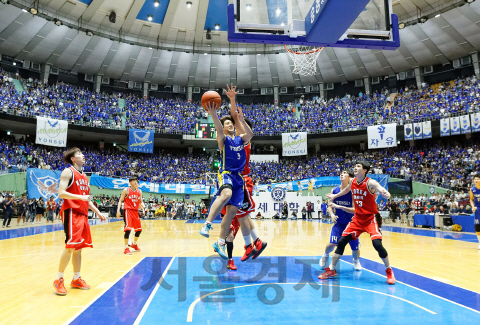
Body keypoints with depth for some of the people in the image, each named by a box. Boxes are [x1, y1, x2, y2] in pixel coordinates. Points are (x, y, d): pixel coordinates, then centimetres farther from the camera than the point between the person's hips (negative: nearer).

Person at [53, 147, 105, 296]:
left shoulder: (84, 176, 19)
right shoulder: (68, 172, -4)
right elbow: (61, 193, -15)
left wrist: (97, 212, 20)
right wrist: (80, 197, -26)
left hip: (83, 214, 8)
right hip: (71, 212, -8)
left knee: (79, 247, 10)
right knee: (70, 246, -12)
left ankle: (76, 279, 19)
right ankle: (59, 280, 2)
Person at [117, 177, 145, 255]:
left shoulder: (139, 191, 10)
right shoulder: (126, 190, -3)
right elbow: (120, 201, -2)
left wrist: (143, 208, -5)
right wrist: (118, 210, -13)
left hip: (135, 211, 6)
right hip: (128, 210, -6)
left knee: (139, 229, 11)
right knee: (128, 229, -16)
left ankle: (134, 244, 34)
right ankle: (126, 248, -7)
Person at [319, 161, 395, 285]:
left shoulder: (370, 183, -16)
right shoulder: (353, 182, 1)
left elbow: (384, 192, -30)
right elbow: (346, 190, 24)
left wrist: (385, 194, -53)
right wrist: (335, 196, 36)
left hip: (370, 218, -5)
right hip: (357, 218, 6)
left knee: (377, 244, -21)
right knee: (342, 241, 1)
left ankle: (389, 271, 7)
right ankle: (331, 270, 15)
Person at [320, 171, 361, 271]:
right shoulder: (334, 190, -6)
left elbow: (355, 210, -24)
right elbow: (330, 206, 4)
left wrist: (339, 207, -32)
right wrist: (332, 215, -17)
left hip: (351, 223, -1)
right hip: (338, 223, 2)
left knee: (355, 247, 4)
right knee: (332, 244, -14)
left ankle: (356, 261, 39)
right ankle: (325, 255, 20)